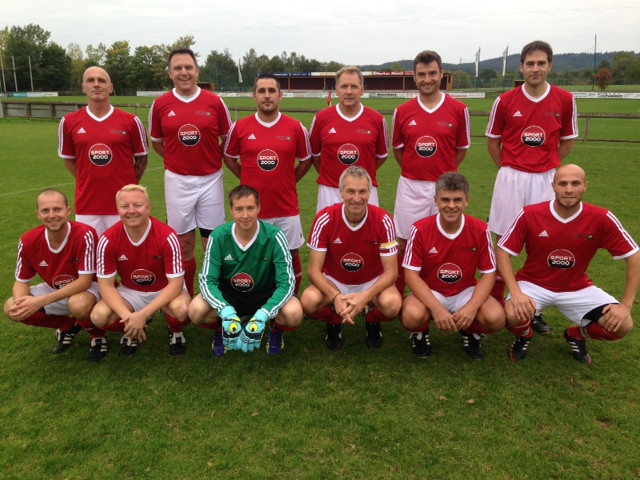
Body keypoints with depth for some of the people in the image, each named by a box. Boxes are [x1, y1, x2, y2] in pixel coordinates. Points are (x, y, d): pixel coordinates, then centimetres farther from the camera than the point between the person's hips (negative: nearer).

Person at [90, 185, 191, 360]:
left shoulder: (167, 236, -25)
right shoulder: (108, 240, -18)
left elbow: (176, 283, -24)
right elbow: (106, 285, -13)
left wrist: (143, 314, -32)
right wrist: (128, 316, -29)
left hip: (165, 291, -2)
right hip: (130, 292, 3)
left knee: (181, 309, -34)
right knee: (99, 316, -24)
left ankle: (176, 332, 4)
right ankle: (132, 331, 10)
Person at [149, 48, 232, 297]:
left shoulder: (215, 102, -2)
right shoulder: (160, 104, 1)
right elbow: (156, 143, 12)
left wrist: (213, 160, 1)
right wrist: (179, 159, 5)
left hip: (210, 180, 0)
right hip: (177, 181, 1)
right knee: (184, 243, 9)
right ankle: (187, 297, 24)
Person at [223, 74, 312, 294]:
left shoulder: (296, 127, -2)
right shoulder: (240, 127, -2)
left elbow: (306, 160, 11)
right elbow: (229, 157, 13)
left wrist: (287, 181, 4)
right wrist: (249, 178, 6)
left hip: (287, 208, 0)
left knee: (291, 254, 10)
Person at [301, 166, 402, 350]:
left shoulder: (383, 220, -20)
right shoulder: (325, 219, -20)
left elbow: (391, 271, -17)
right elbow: (314, 270, -18)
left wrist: (365, 297, -34)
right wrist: (336, 297, -35)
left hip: (372, 283, 0)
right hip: (333, 282, 0)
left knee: (392, 304, -32)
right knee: (309, 301, -30)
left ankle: (372, 322, 7)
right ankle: (334, 324, 7)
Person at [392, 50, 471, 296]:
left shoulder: (458, 110, -1)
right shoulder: (402, 111, 2)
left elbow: (462, 149, 7)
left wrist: (443, 171, 3)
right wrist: (415, 170, 7)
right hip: (410, 187, 1)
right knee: (404, 243, 7)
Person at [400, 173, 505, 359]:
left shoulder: (480, 230, -12)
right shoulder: (420, 229, -17)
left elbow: (489, 273, -7)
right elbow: (411, 274, -16)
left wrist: (472, 307, -23)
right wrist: (436, 308, -28)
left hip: (466, 293, 2)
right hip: (429, 293, -1)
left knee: (496, 318, -26)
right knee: (412, 315, -33)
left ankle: (472, 333, 12)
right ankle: (420, 334, 7)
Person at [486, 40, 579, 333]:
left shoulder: (565, 100, 1)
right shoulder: (505, 101, -1)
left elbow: (567, 141, 12)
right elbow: (492, 141, 9)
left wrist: (548, 166, 5)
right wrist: (509, 169, 6)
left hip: (547, 179, 1)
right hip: (511, 178, -1)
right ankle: (496, 305, 16)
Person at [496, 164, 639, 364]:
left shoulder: (601, 219, -15)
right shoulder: (530, 214, -18)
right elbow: (502, 251, -13)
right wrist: (516, 292, -26)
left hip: (577, 288, 2)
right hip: (533, 284, -2)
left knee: (622, 325, -16)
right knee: (514, 315, -32)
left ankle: (576, 335, 18)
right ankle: (524, 336, 8)